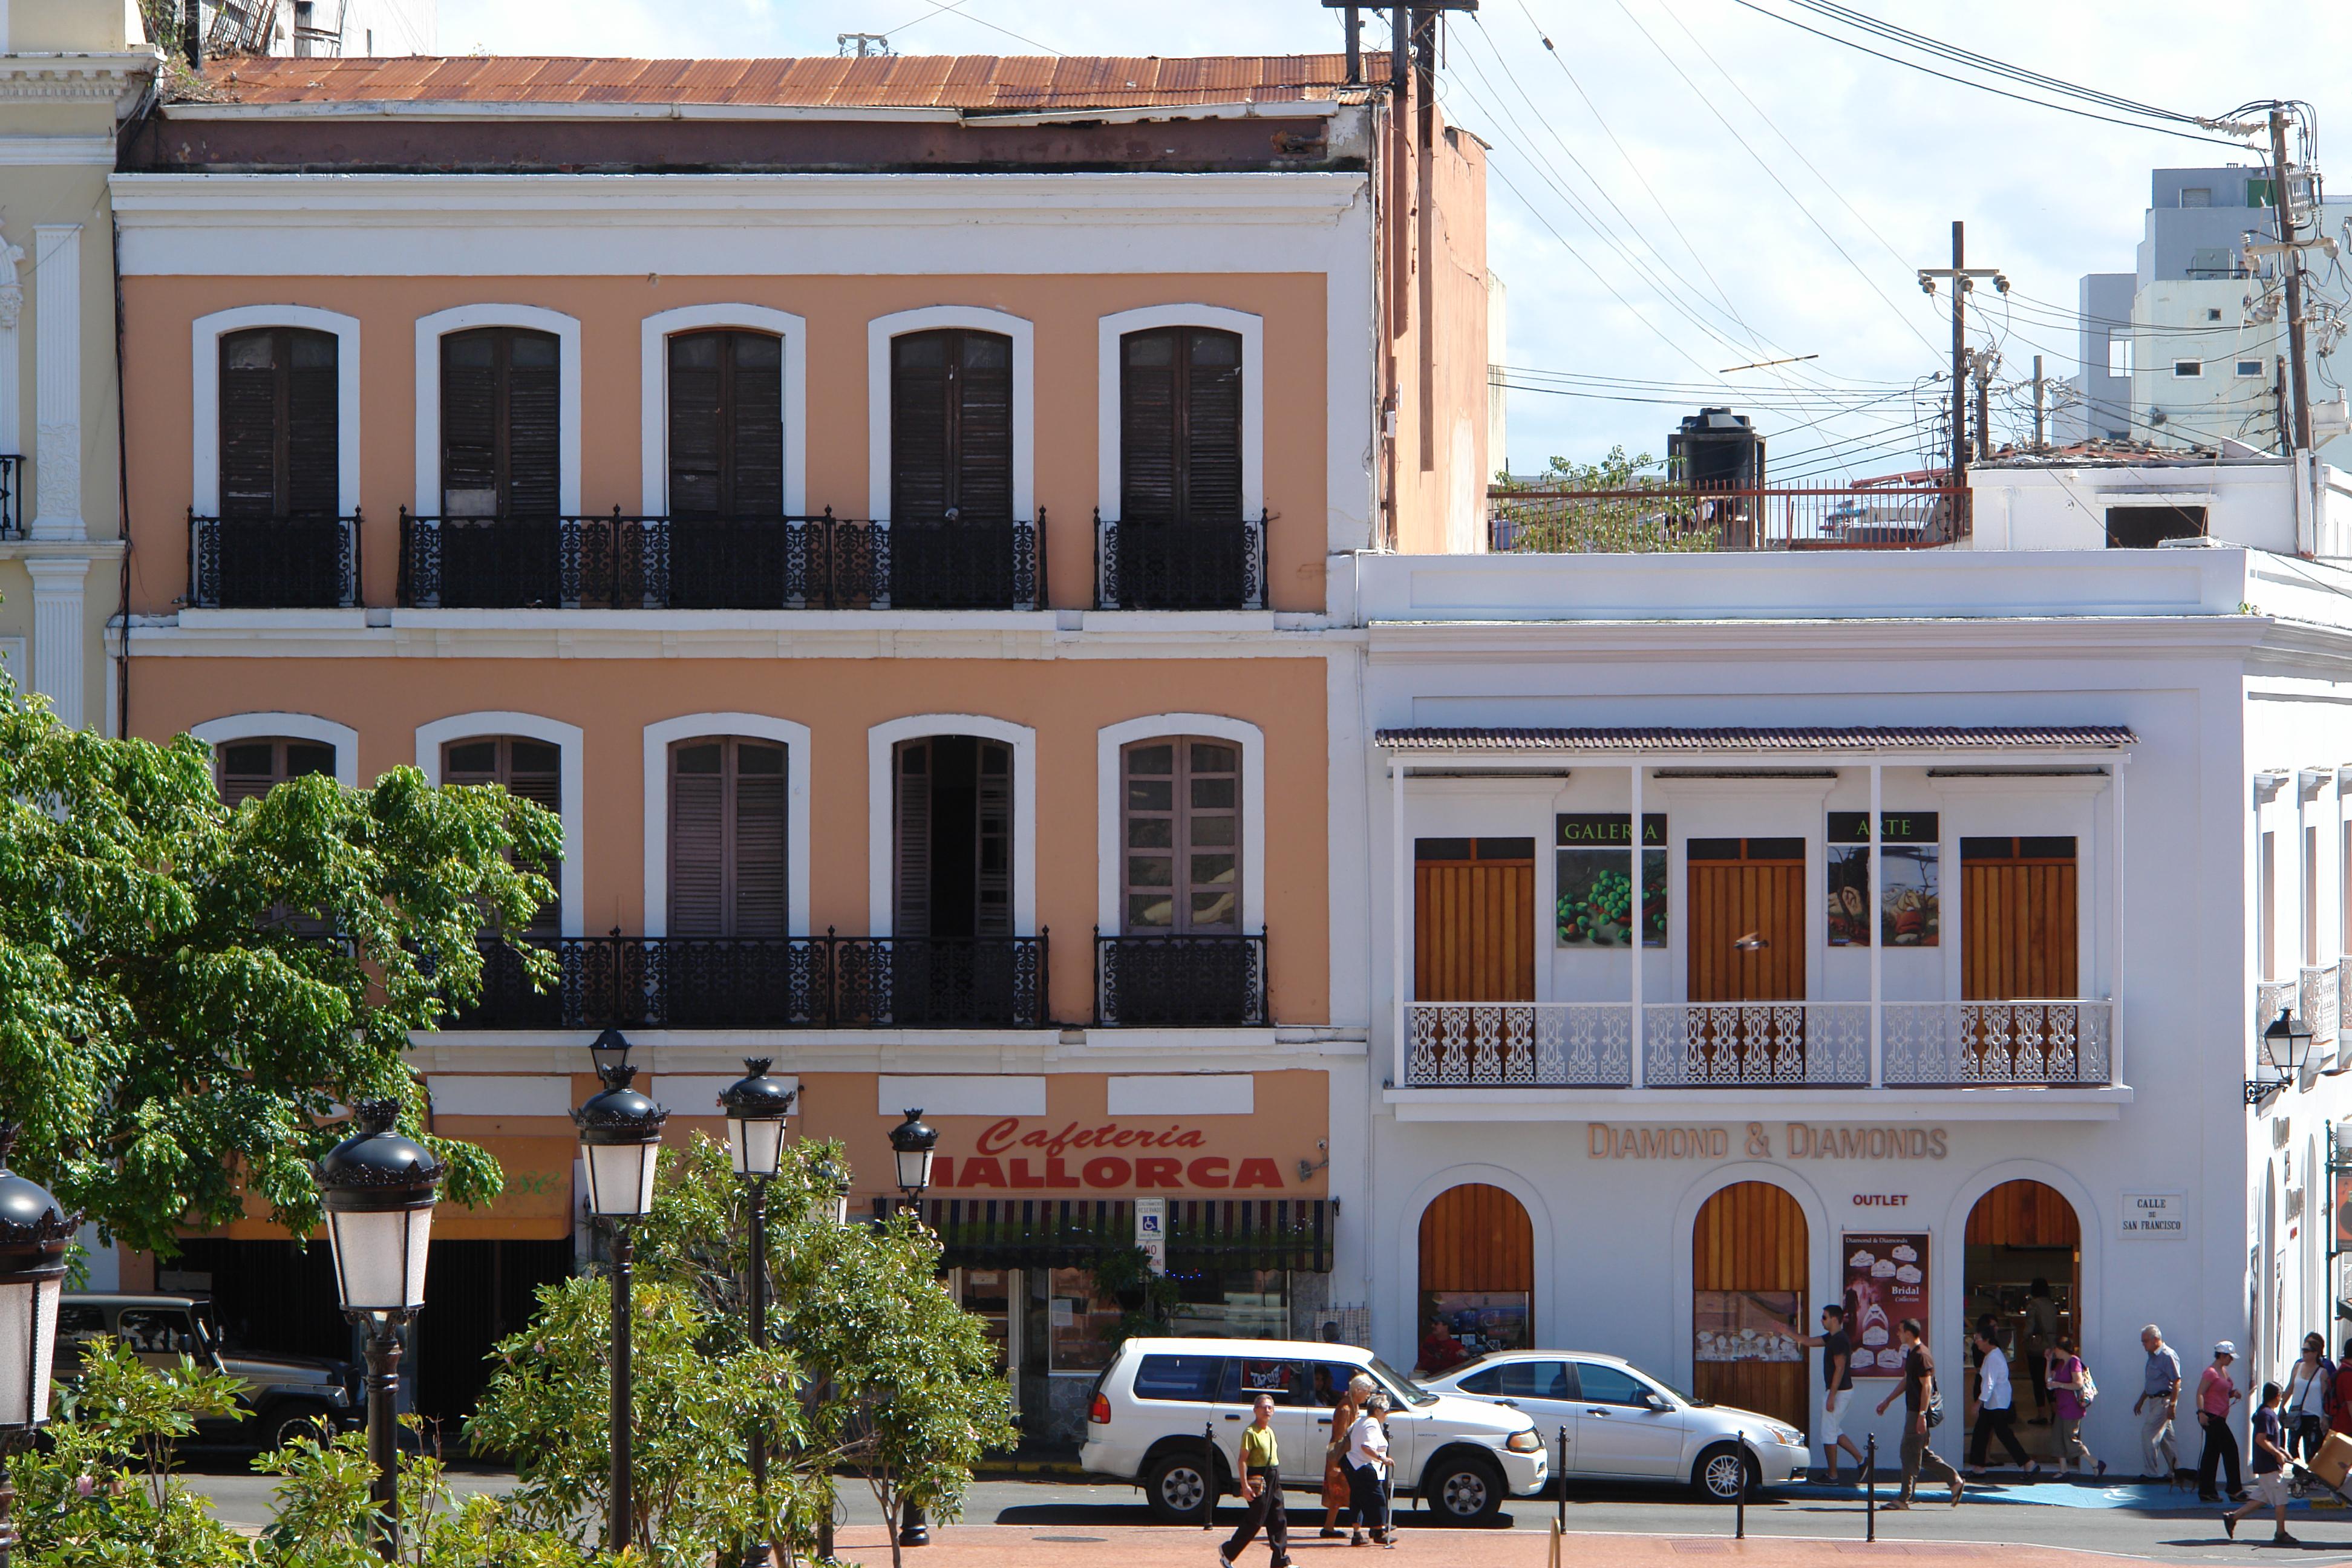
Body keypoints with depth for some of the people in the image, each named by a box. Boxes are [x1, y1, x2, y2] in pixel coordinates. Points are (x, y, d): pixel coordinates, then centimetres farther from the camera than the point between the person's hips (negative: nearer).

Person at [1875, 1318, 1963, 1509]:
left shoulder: (1922, 1356, -16)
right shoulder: (1911, 1353, 15)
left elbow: (1927, 1387, -21)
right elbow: (1906, 1382, 27)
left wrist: (1922, 1416, -24)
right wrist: (1887, 1401, 30)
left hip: (1918, 1412, -10)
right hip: (1913, 1410, 10)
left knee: (1910, 1453, -6)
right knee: (1922, 1454, 13)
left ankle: (1905, 1499, -2)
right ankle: (1954, 1479, 15)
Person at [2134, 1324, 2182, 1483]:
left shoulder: (2168, 1356, -15)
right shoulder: (2153, 1356, 15)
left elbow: (2176, 1382, -19)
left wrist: (2172, 1405, -23)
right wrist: (2141, 1401, 27)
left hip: (2164, 1400, -10)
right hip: (2154, 1400, 10)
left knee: (2149, 1434, -11)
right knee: (2166, 1437, 13)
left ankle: (2150, 1473, -9)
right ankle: (2175, 1470, 19)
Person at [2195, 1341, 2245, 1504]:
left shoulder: (2224, 1372, 16)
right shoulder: (2211, 1372, -13)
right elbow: (2200, 1393, -18)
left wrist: (2233, 1393, 5)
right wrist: (2201, 1412, -29)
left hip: (2220, 1417, 10)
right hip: (2211, 1416, -10)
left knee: (2212, 1454, 10)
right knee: (2231, 1449, -8)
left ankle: (2206, 1492, 12)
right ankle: (2235, 1491, -5)